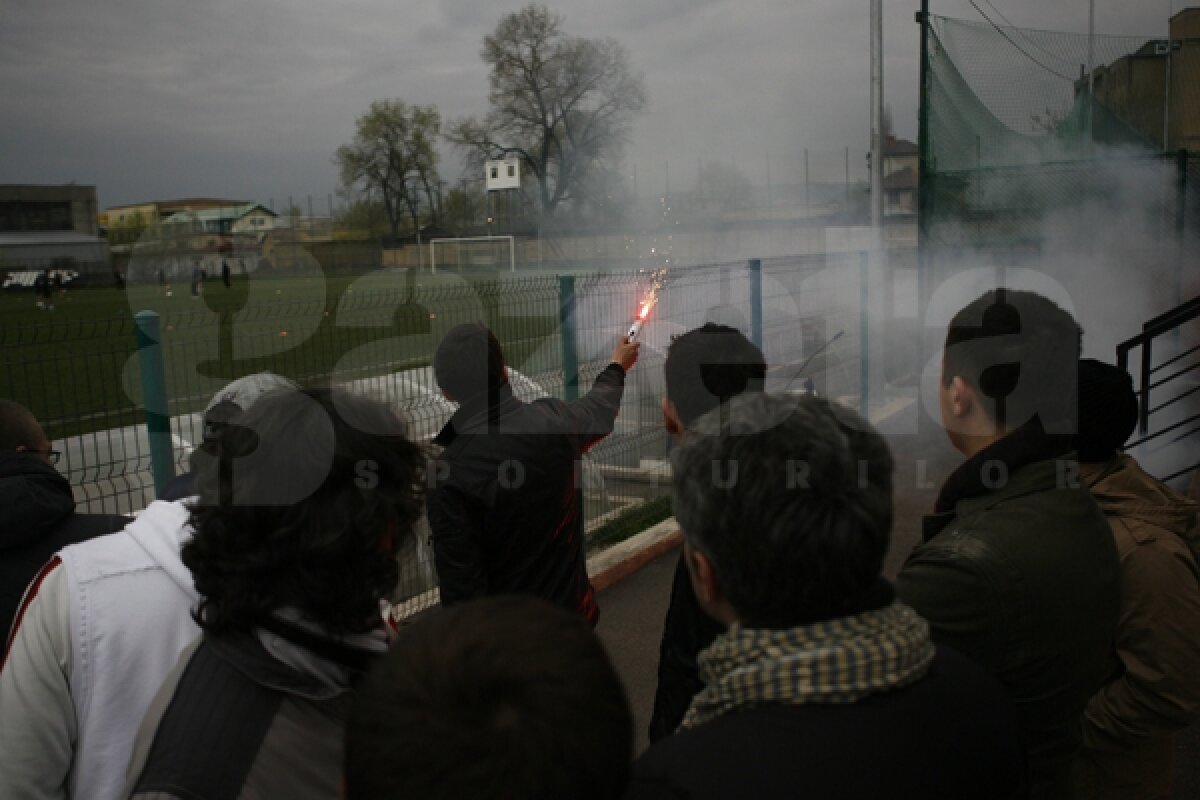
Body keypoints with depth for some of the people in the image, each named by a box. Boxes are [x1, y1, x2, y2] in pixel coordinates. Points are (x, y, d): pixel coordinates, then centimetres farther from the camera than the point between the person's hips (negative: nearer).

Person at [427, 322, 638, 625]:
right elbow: (600, 406, 14)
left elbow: (460, 580, -23)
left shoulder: (449, 475, -25)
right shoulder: (553, 420, -11)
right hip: (573, 610, 4)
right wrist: (617, 366, 35)